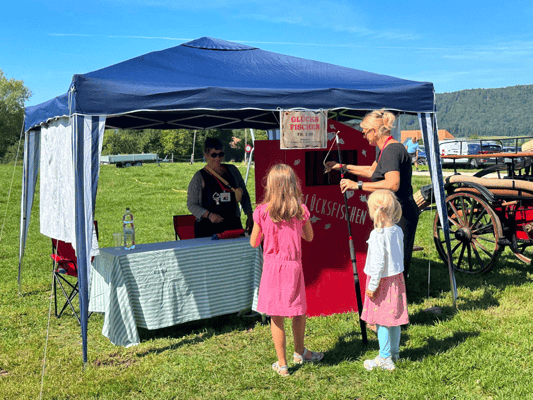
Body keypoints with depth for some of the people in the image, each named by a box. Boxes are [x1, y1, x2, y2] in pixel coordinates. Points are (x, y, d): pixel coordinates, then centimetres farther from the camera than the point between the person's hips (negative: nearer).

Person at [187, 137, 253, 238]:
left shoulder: (232, 170, 11)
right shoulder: (199, 177, 0)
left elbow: (244, 195, 20)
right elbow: (191, 204, -1)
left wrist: (249, 216, 10)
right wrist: (209, 215, -16)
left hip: (233, 225, 3)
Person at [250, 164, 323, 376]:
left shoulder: (262, 211, -9)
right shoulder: (301, 210, -5)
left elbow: (253, 243, 1)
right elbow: (309, 236, 10)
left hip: (272, 267, -1)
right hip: (293, 266, 1)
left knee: (276, 317, 8)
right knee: (299, 311, 19)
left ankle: (282, 364, 17)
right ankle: (299, 352, 39)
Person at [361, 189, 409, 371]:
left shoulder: (377, 234, -22)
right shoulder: (398, 230, 2)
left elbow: (378, 262, -22)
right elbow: (401, 255, 11)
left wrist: (373, 285, -15)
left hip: (383, 280, -8)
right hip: (397, 278, 8)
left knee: (381, 320, 2)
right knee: (394, 317, 17)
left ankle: (384, 359, 10)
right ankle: (394, 352, 30)